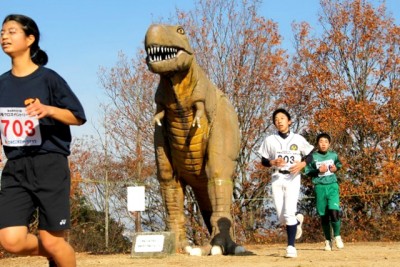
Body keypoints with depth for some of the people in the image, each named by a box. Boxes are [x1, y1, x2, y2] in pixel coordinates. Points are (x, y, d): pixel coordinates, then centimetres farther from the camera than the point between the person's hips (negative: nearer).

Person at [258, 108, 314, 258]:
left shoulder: (298, 139, 3)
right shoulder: (270, 140, 5)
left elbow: (309, 155, 9)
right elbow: (263, 161, 8)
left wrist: (302, 164, -11)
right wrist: (273, 162, -14)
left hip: (293, 178, -2)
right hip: (277, 178, 2)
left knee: (289, 213, -16)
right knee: (282, 218, 3)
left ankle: (291, 246, -11)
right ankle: (297, 221, 37)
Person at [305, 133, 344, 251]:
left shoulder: (333, 155, 6)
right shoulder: (313, 156, 0)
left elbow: (339, 164, 22)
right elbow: (307, 172, 1)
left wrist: (336, 168, 0)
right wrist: (318, 171, -15)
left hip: (332, 185, 0)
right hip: (320, 187, 0)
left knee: (334, 212, -15)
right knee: (324, 215, 4)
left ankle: (337, 237, 4)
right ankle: (328, 240, 17)